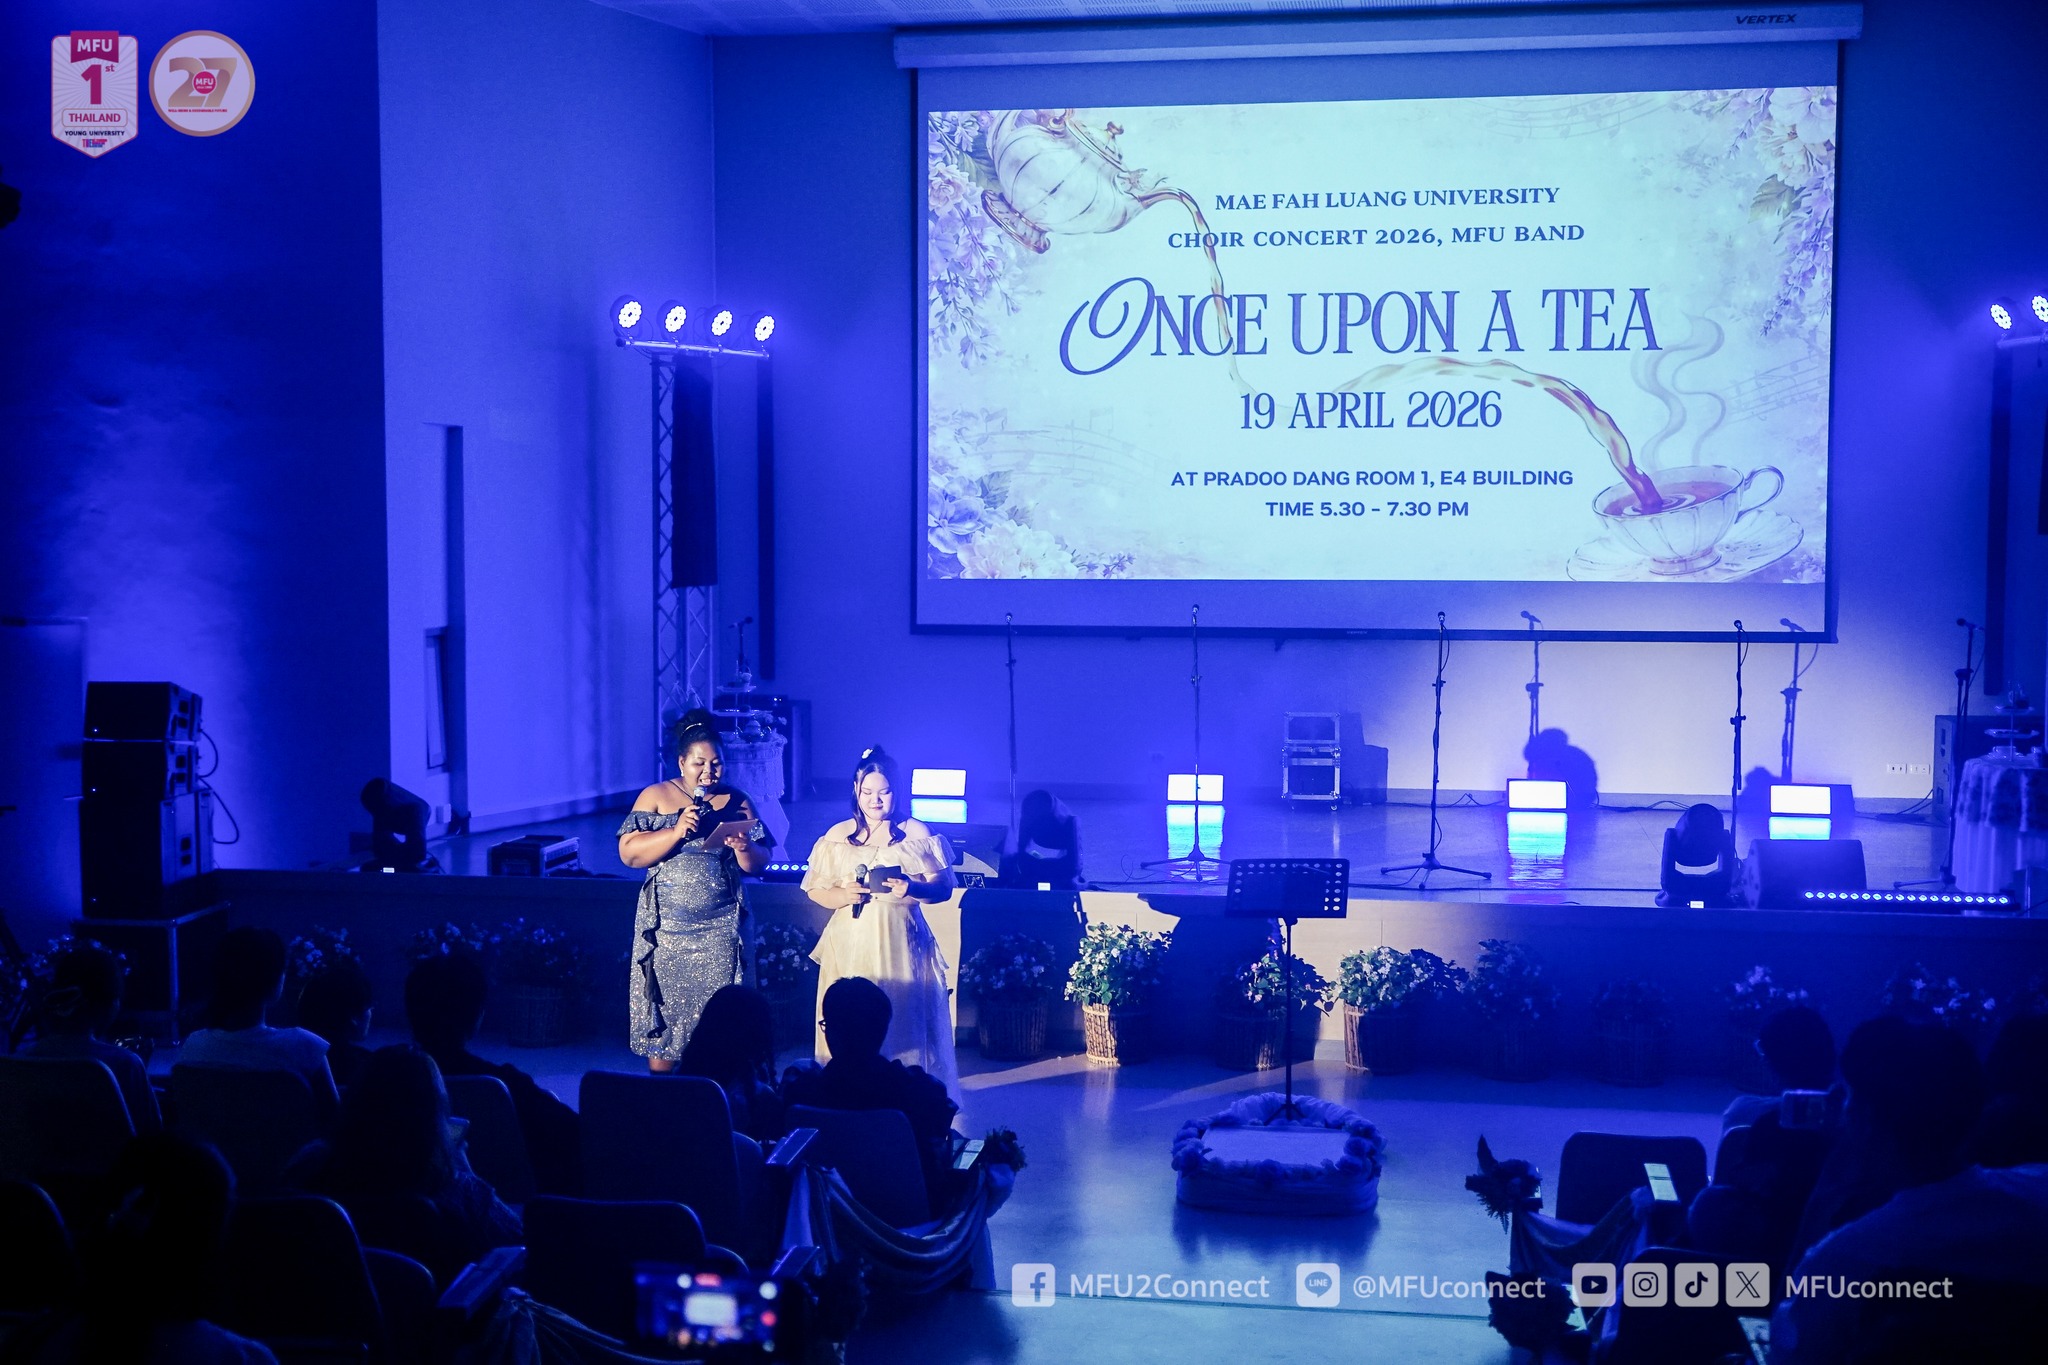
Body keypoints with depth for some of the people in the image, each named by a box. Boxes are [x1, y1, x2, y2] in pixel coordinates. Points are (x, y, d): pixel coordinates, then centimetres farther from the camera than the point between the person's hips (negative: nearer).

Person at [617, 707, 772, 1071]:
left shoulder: (737, 802, 7)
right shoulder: (656, 797, 2)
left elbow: (759, 863, 5)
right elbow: (628, 852, -8)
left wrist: (744, 848, -16)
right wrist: (676, 832, -19)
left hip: (721, 931, 1)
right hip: (666, 930, -1)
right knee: (664, 1015, 1)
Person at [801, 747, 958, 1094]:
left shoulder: (917, 834, 4)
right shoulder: (837, 837, 8)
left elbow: (943, 887, 0)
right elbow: (815, 890, 7)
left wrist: (913, 889, -20)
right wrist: (844, 895, -13)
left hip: (901, 945, -1)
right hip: (851, 945, 1)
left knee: (904, 1021, -5)